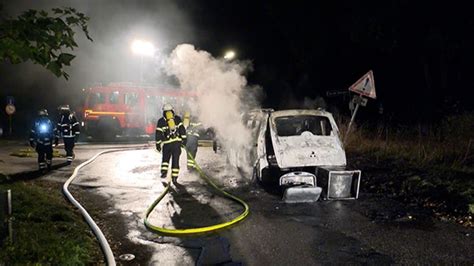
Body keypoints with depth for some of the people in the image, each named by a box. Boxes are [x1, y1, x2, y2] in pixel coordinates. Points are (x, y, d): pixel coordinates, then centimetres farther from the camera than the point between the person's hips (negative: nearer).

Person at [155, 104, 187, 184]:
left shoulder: (161, 121, 7)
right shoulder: (177, 118, 9)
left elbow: (158, 133, 6)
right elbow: (182, 129, 1)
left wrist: (158, 144, 12)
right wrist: (184, 139, 3)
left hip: (167, 143, 0)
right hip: (177, 142, 0)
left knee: (165, 158, 21)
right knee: (175, 160, 3)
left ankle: (164, 171, 7)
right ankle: (174, 177, 1)